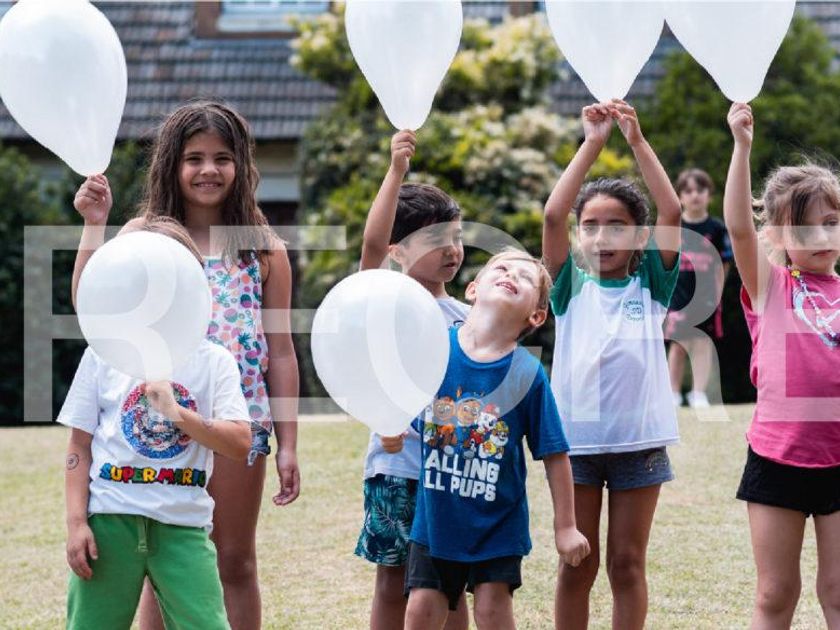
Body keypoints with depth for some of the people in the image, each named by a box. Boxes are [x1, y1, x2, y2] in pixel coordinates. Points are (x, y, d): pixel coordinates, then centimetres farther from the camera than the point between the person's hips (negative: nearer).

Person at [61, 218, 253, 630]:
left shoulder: (214, 361, 5)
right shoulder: (104, 354, 6)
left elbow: (240, 444, -5)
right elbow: (79, 449, 6)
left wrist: (179, 414, -18)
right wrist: (76, 522, -3)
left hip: (183, 523, 0)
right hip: (110, 518, 0)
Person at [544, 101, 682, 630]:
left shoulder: (651, 284, 4)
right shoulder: (571, 285, 3)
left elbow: (672, 212, -9)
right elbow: (553, 215, -10)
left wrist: (638, 141, -13)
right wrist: (594, 143, -13)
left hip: (638, 441, 0)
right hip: (576, 439, 0)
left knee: (628, 564, 7)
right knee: (576, 566, 7)